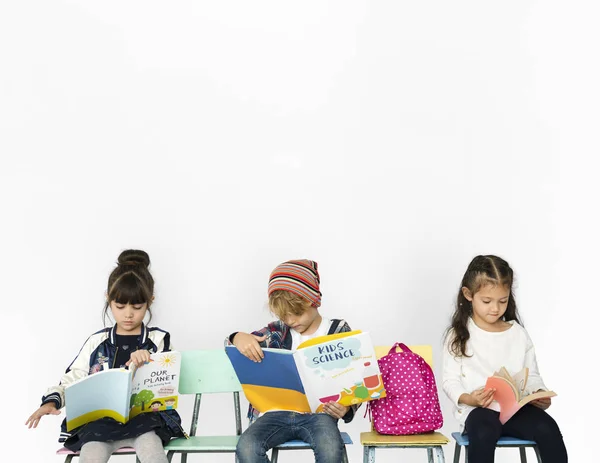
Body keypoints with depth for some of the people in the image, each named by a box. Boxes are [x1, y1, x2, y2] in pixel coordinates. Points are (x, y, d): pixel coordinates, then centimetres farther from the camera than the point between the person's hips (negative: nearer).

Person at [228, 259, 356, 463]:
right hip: (278, 411, 2)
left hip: (318, 413, -2)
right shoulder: (278, 331, 10)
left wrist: (346, 408, -17)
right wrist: (238, 338, -21)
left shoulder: (339, 331, 4)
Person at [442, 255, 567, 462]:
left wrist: (541, 395, -9)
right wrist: (468, 399, -21)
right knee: (483, 432, -37)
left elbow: (532, 376, 14)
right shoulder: (459, 335, 3)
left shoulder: (519, 334, 11)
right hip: (477, 410, -3)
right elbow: (450, 380, 0)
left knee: (548, 428, -26)